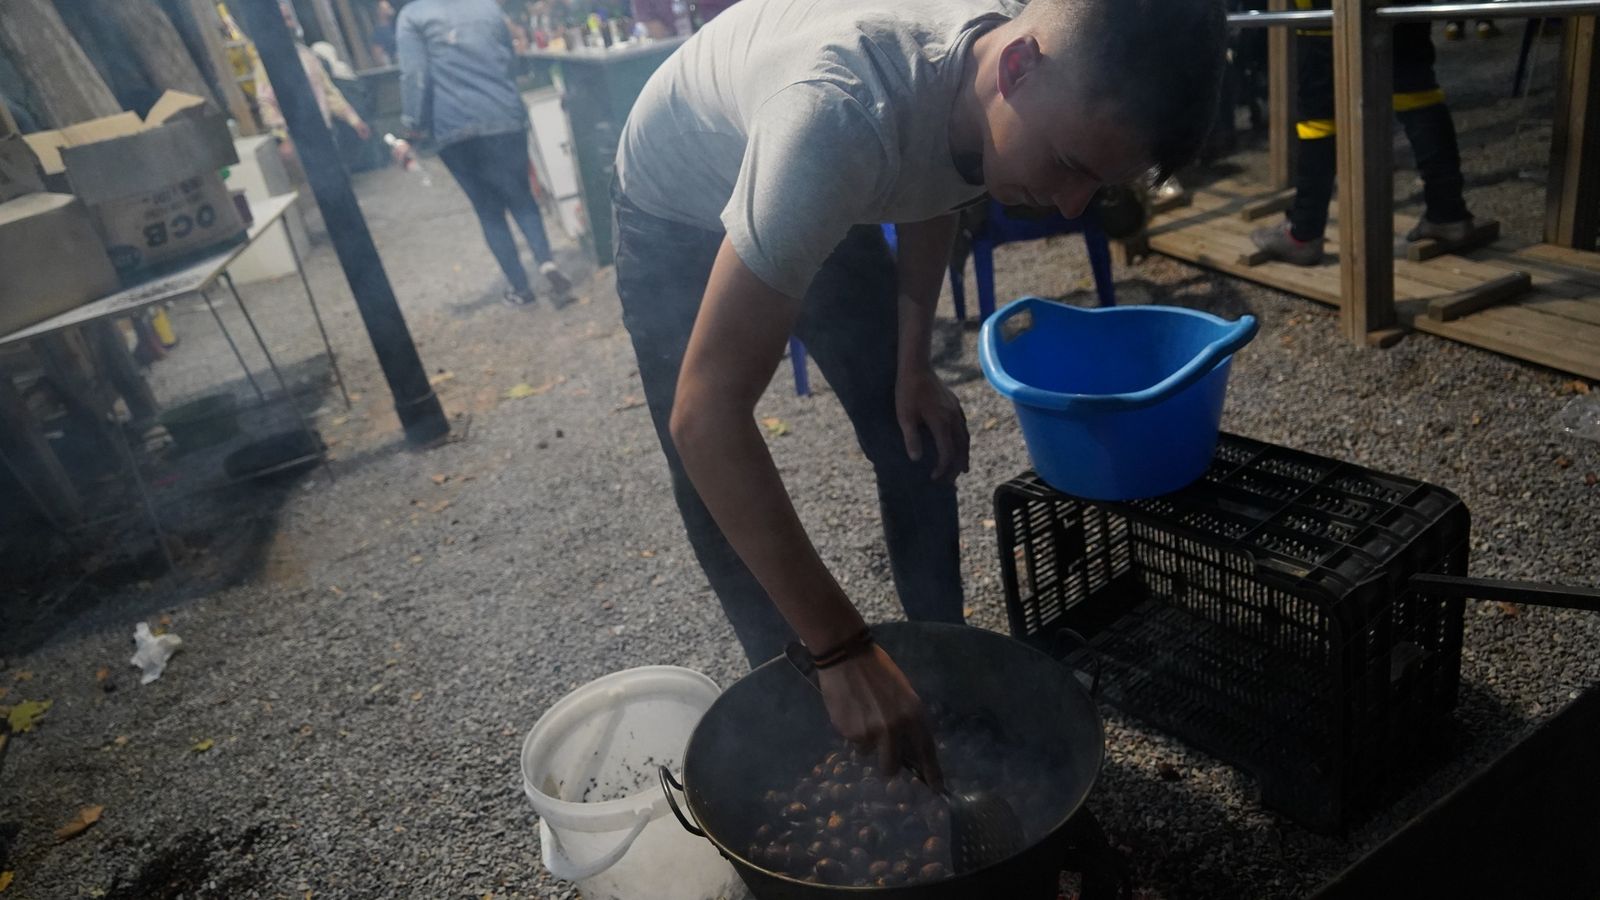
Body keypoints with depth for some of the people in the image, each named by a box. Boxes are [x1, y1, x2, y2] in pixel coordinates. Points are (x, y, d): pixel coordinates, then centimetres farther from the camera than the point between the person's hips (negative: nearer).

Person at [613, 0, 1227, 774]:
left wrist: (914, 365, -5)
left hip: (819, 205, 5)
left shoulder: (1012, 80, -24)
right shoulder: (843, 113, -46)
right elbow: (706, 414, -47)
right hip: (675, 215, -5)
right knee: (717, 488, -6)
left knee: (919, 437, 3)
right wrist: (843, 652, -45)